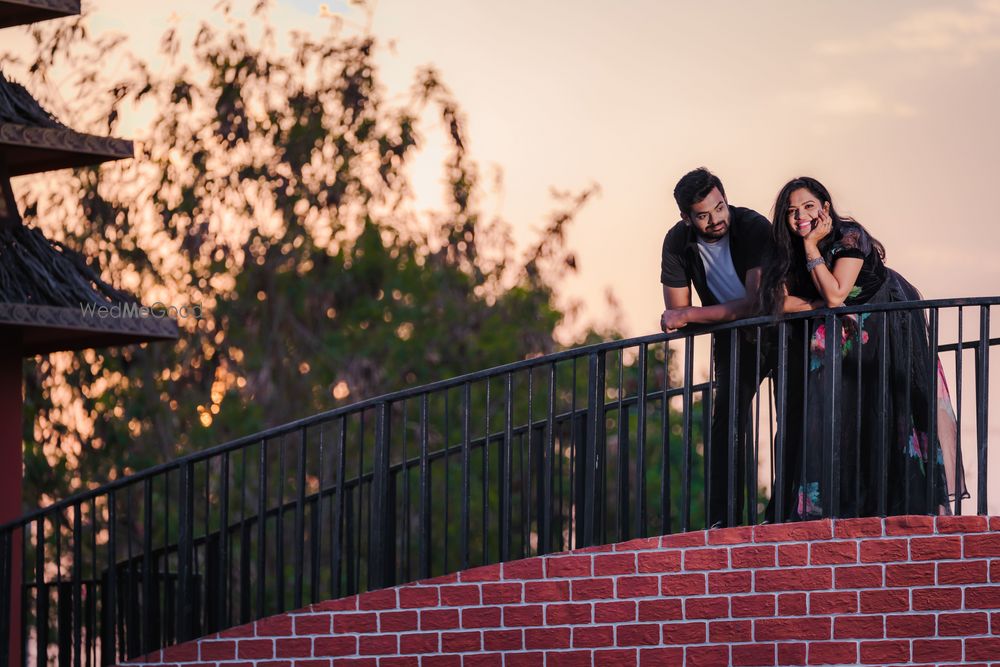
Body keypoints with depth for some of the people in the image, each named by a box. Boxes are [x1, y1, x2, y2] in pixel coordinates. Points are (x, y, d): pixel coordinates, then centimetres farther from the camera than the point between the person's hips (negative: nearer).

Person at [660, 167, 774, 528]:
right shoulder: (678, 242, -15)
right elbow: (676, 313, -12)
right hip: (733, 338, 3)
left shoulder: (754, 227, -28)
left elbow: (757, 302, -32)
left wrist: (689, 316, -29)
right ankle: (722, 521, -16)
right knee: (726, 420, -11)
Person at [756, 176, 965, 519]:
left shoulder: (850, 236, -21)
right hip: (845, 335, 6)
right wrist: (819, 305, -23)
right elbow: (782, 301, -10)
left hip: (888, 330, -6)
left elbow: (835, 294, -29)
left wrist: (812, 245, -27)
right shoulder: (790, 250, -2)